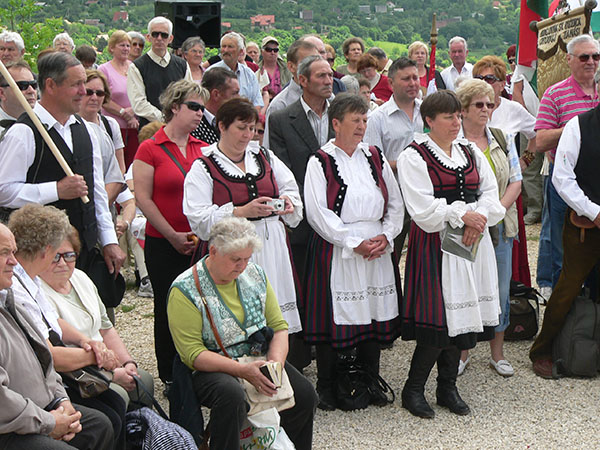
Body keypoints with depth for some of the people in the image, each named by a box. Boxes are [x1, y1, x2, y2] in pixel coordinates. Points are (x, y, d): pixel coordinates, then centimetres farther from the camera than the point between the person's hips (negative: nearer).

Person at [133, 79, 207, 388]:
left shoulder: (203, 149, 9)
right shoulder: (150, 149, -5)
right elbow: (143, 198, -8)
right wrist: (173, 236, -10)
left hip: (201, 244, 4)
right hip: (163, 246, -4)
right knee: (168, 308, 6)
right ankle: (170, 377, 20)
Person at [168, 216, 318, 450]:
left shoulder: (255, 274, 6)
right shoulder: (185, 290, -12)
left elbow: (279, 326, 7)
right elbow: (193, 353, -16)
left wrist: (276, 362, -13)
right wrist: (242, 370, -26)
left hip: (259, 359, 5)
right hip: (211, 368, -5)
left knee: (305, 394, -15)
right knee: (232, 396, -36)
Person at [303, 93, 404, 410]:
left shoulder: (375, 158, 12)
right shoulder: (320, 162, -3)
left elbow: (395, 203, 12)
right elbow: (318, 212, -11)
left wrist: (385, 236, -4)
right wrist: (354, 242, -14)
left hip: (378, 249, 5)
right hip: (335, 250, -4)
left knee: (375, 313, 8)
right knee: (334, 316, -1)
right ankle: (326, 387, 13)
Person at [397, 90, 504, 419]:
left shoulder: (470, 152, 14)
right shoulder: (414, 157, -5)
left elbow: (491, 193, 9)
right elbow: (423, 209, -14)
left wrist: (478, 217, -10)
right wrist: (462, 214, -14)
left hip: (473, 243, 6)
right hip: (436, 244, -6)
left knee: (462, 317, 8)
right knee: (439, 319, -9)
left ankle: (448, 388, 21)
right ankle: (413, 390, 7)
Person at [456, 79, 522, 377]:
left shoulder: (503, 139, 9)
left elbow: (515, 182, 7)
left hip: (500, 226, 4)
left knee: (500, 290, 7)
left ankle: (497, 353, 22)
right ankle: (462, 352, 19)